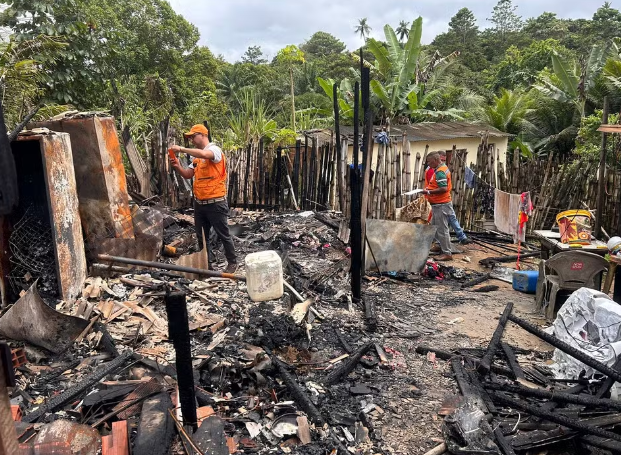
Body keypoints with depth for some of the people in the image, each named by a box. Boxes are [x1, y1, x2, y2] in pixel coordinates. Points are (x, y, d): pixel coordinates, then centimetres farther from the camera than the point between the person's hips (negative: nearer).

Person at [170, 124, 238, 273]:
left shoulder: (215, 149, -10)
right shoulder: (197, 156, 14)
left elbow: (204, 154, -33)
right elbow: (187, 175, 15)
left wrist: (182, 149, -25)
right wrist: (178, 166, -4)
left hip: (215, 203, -8)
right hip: (199, 203, 8)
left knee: (224, 235, 4)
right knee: (201, 237, 14)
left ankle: (232, 262, 19)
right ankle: (207, 263, 28)